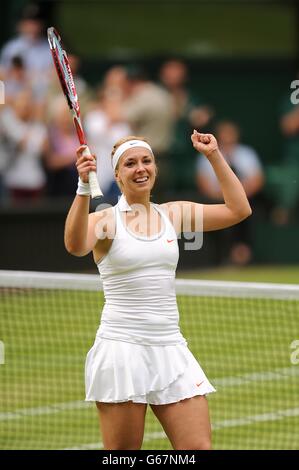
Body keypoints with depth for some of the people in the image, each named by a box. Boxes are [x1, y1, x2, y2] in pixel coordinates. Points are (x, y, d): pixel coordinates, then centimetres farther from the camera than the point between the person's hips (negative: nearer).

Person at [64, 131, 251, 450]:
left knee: (199, 449, -5)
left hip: (169, 349, 4)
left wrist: (214, 156, 5)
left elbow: (239, 210, 11)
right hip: (122, 349, -4)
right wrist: (84, 189, -38)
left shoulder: (173, 214, 12)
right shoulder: (106, 220, -3)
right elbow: (75, 246, -26)